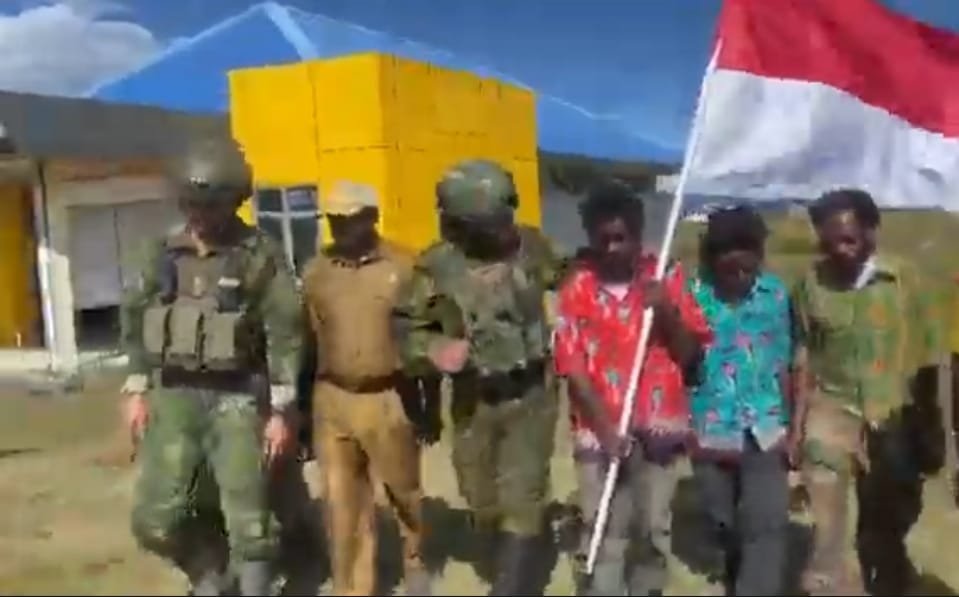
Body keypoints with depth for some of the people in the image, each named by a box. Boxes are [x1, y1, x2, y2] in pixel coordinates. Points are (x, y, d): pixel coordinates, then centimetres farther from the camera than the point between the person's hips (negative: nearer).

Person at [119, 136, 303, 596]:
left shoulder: (261, 257, -7)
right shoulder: (163, 252, 5)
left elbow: (283, 336, -8)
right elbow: (135, 319, 13)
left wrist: (280, 412, -11)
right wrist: (137, 389, 7)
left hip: (235, 401, -4)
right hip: (173, 397, 4)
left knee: (248, 521, 1)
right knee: (156, 519, 2)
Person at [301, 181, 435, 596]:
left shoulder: (402, 268, -5)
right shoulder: (315, 272, 2)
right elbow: (306, 342, 7)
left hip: (388, 400, -2)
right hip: (332, 401, 2)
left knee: (404, 491, 17)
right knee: (343, 505, 8)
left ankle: (415, 561, 44)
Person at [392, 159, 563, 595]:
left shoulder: (530, 245, -8)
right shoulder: (437, 266, -13)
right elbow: (403, 327, -3)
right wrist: (433, 351, -21)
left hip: (529, 397, -1)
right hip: (474, 403, 1)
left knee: (521, 502, -6)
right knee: (482, 503, 16)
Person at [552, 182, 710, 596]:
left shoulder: (667, 278, -1)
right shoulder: (577, 288, -4)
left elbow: (690, 355, 0)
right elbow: (573, 367, -7)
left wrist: (667, 313, -17)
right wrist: (606, 427, -15)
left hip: (658, 427, 2)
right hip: (600, 431, -1)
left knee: (654, 529, 14)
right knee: (603, 534, 2)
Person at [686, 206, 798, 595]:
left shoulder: (776, 293, -3)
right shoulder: (692, 295, -10)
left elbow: (782, 365, 3)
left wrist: (792, 426, 5)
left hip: (765, 431, 1)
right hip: (710, 432, 0)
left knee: (767, 527, -6)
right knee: (723, 525, 17)